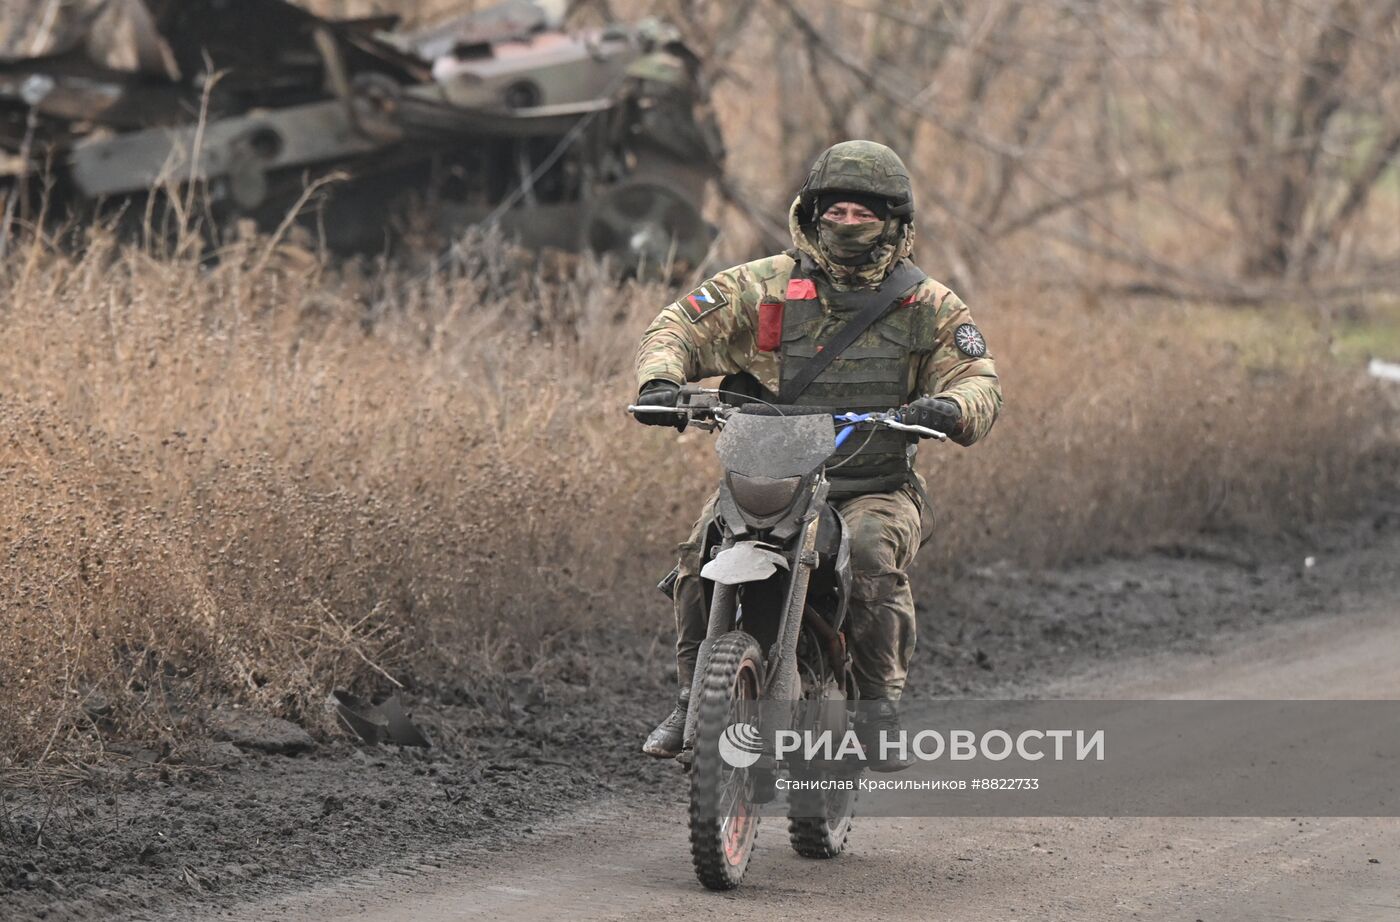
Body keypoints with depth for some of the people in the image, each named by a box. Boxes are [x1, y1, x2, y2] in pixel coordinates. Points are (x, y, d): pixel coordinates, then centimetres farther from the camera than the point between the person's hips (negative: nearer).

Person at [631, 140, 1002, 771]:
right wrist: (660, 381, -21)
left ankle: (880, 703, -16)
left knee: (873, 554, -33)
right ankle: (695, 698, -7)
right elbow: (682, 326, 1)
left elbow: (978, 383, 0)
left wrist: (951, 407, -25)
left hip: (876, 488, -1)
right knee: (702, 555, -26)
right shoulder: (765, 287, 5)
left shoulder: (930, 309, 7)